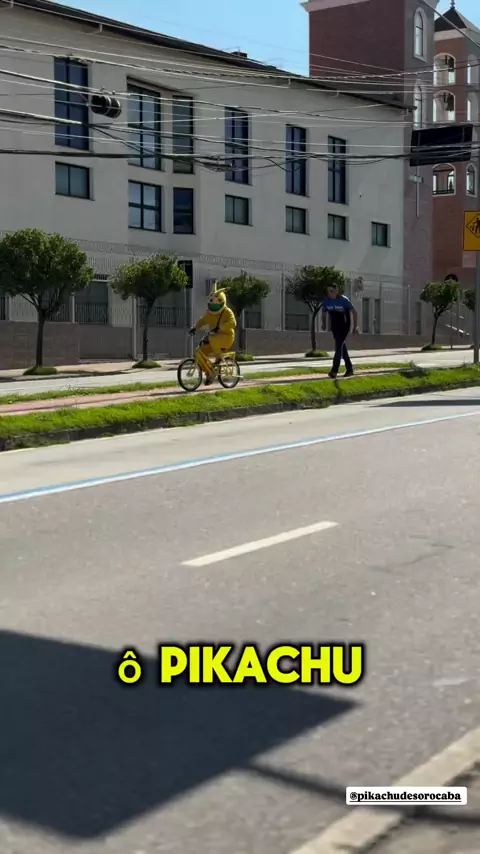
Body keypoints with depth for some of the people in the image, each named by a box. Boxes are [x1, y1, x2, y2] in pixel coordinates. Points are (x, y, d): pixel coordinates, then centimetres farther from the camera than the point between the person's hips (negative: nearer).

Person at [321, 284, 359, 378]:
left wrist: (355, 326, -10)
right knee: (342, 347, 13)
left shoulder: (344, 300, -17)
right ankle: (349, 369, 24)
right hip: (334, 327, 6)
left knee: (339, 346, -17)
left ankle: (334, 371, -25)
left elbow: (354, 312, -9)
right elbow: (324, 313, 12)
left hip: (344, 326, -6)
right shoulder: (326, 301, -4)